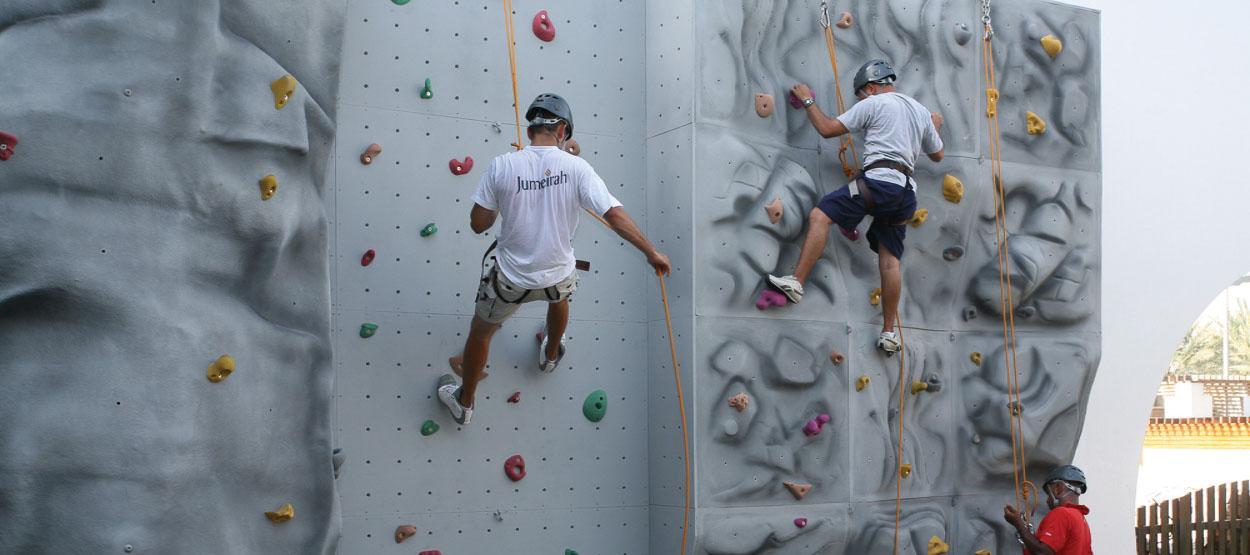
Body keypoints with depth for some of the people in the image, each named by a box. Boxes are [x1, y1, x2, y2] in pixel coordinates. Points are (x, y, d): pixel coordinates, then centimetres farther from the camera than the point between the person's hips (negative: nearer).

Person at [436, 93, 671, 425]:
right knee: (559, 296, 40)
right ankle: (551, 355, 64)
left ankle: (463, 402, 42)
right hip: (558, 277, 1)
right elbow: (615, 216, -19)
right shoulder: (577, 167, -15)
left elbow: (478, 224, -9)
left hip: (511, 277, -1)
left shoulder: (502, 166, -15)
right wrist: (652, 253, -10)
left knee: (481, 330, 26)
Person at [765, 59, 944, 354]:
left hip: (879, 180, -7)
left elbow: (827, 129, 0)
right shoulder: (921, 111, 25)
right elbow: (937, 155, 35)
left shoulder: (873, 103, 4)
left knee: (820, 215, -11)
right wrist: (934, 129, 53)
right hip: (906, 190, 7)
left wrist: (808, 101, 14)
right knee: (890, 260, 7)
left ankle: (796, 282, -25)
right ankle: (889, 333, 7)